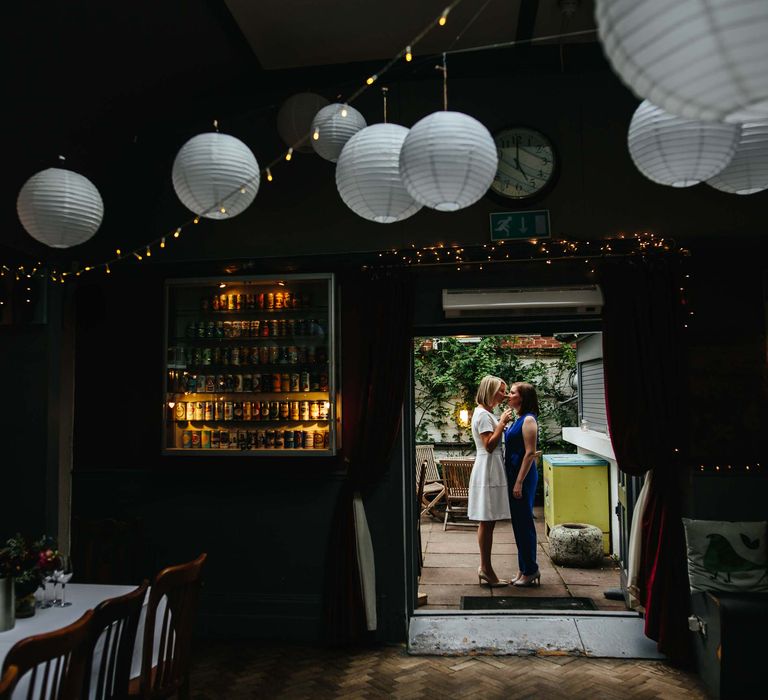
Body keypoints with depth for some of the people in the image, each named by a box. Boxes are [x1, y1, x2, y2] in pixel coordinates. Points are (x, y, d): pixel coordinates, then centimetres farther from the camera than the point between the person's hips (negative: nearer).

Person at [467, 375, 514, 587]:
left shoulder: (486, 413, 17)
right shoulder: (483, 414, -14)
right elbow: (489, 445, -20)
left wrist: (503, 422, 9)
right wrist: (502, 422, -15)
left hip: (491, 470, 10)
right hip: (488, 469, -10)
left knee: (487, 522, 12)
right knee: (487, 522, -4)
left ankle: (485, 567, 18)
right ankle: (486, 569, 3)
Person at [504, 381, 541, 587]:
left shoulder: (528, 420, -14)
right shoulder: (518, 420, 13)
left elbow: (530, 453, -19)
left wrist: (519, 482, -20)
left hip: (524, 477, -9)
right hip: (514, 475, 9)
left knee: (524, 523, -1)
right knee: (518, 523, 13)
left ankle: (530, 571, 10)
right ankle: (524, 569, 23)